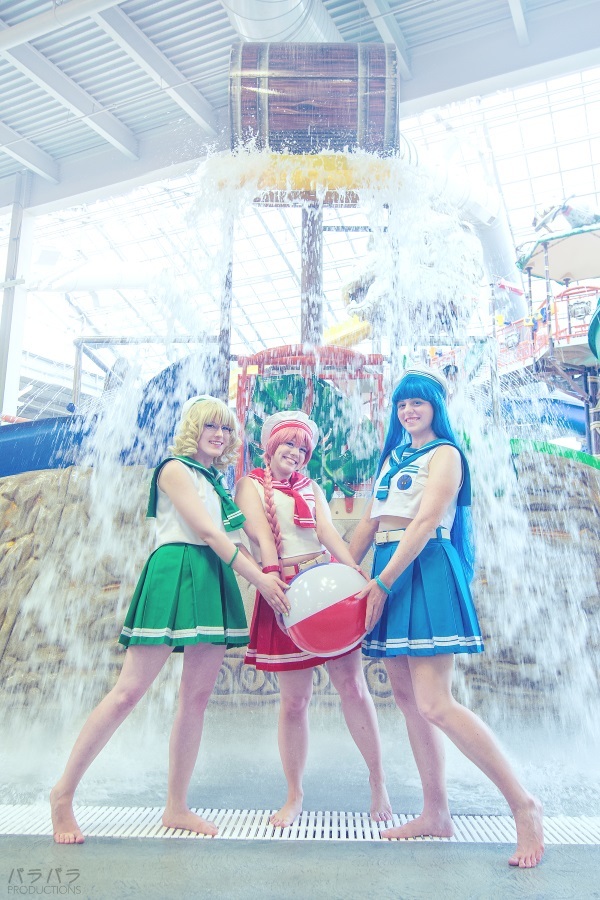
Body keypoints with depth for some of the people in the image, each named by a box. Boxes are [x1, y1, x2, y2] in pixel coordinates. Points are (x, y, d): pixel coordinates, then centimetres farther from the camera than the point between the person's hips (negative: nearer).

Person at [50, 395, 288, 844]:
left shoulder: (218, 482, 21)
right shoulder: (174, 468, -2)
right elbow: (207, 531, -10)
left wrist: (270, 574, 6)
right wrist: (259, 578, -11)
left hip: (215, 583, 8)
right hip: (176, 575, -8)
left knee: (197, 697, 6)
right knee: (129, 691, -5)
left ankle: (176, 807, 16)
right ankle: (64, 793, 9)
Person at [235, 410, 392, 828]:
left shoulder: (312, 489, 17)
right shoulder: (251, 485, 8)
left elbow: (329, 532, 0)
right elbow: (259, 530, -12)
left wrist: (357, 573, -18)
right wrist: (270, 575, -29)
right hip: (286, 591, -2)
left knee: (353, 686, 0)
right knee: (294, 700, 3)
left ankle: (378, 780, 16)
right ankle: (295, 796, 20)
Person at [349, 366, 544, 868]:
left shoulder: (445, 453, -3)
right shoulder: (393, 458, 20)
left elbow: (426, 522, -14)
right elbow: (370, 523, 19)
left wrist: (382, 583, -19)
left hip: (425, 571, -8)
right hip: (389, 573, 8)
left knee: (434, 704, -13)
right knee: (406, 697, 9)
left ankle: (524, 804, 1)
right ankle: (436, 813, 20)